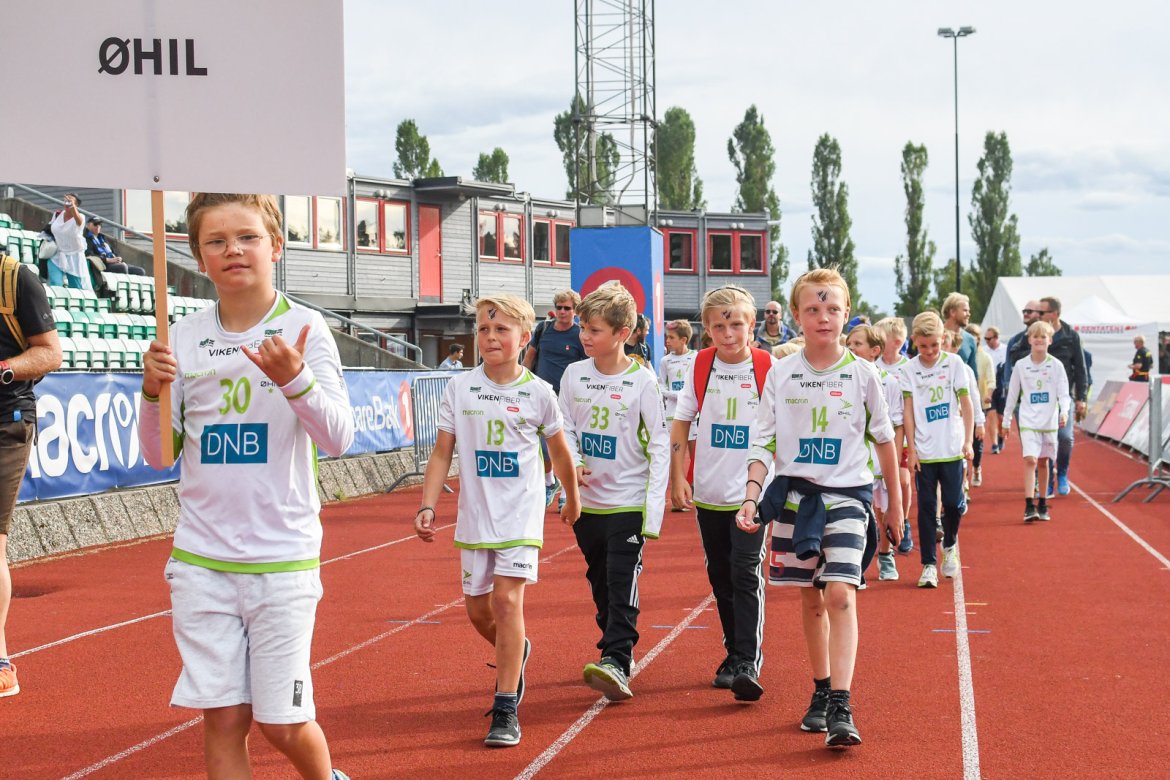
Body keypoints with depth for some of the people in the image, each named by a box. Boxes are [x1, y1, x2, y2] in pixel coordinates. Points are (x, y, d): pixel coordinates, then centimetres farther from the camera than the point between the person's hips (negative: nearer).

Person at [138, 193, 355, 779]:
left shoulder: (304, 329, -5)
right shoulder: (185, 338, 4)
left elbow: (337, 439, -15)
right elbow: (158, 455, 7)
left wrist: (295, 379, -32)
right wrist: (153, 391, -11)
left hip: (283, 556, -3)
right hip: (201, 556, 3)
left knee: (282, 724, 3)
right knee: (221, 719, 3)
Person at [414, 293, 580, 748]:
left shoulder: (537, 393, -4)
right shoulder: (459, 388, 0)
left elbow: (560, 452, 11)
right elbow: (442, 453, 3)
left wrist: (572, 500, 21)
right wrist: (427, 506, -6)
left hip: (521, 517, -3)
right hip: (475, 517, 3)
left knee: (507, 599, -14)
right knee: (478, 609, 8)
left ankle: (506, 711, -9)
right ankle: (515, 653, 42)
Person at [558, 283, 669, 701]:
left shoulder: (642, 381, -10)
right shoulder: (575, 374, 2)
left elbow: (660, 444, -9)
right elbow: (565, 427, 11)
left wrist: (655, 503, -15)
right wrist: (572, 463, -9)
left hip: (628, 502, -5)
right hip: (587, 501, 6)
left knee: (622, 584, -12)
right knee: (600, 584, 14)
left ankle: (615, 663, -16)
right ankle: (621, 651, 28)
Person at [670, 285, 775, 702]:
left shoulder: (767, 368, -7)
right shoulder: (700, 366, 0)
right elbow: (681, 423, 6)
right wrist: (677, 477, 0)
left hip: (752, 493, -4)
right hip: (709, 492, 4)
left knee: (746, 574, -13)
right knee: (721, 578, 13)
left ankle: (748, 664, -14)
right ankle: (734, 653, 27)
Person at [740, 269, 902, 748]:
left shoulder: (862, 374, -2)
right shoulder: (781, 374, 0)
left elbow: (883, 438, 9)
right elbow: (762, 442, 0)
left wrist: (895, 505, 13)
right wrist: (751, 497, -14)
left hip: (848, 495, -2)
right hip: (795, 493, 2)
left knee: (840, 593, -16)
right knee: (810, 598, 12)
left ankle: (841, 708, -19)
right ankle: (821, 692, 27)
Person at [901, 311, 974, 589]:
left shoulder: (954, 363, 0)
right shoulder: (908, 370, 0)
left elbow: (966, 403, 2)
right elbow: (908, 411, 0)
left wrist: (968, 442, -5)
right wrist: (911, 449, -4)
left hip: (952, 449, 0)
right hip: (924, 451, 0)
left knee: (954, 503, 1)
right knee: (926, 507, 1)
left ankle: (950, 545, 30)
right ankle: (929, 564, 6)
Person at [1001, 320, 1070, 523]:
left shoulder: (1056, 365, -1)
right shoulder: (1021, 365, 1)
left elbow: (1063, 392, -5)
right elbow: (1012, 394, 8)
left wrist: (1064, 411, -23)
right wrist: (1006, 421, 11)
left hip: (1049, 421, 1)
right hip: (1028, 421, -1)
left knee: (1043, 462, 10)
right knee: (1030, 460, -13)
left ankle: (1042, 504, 21)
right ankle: (1029, 506, -16)